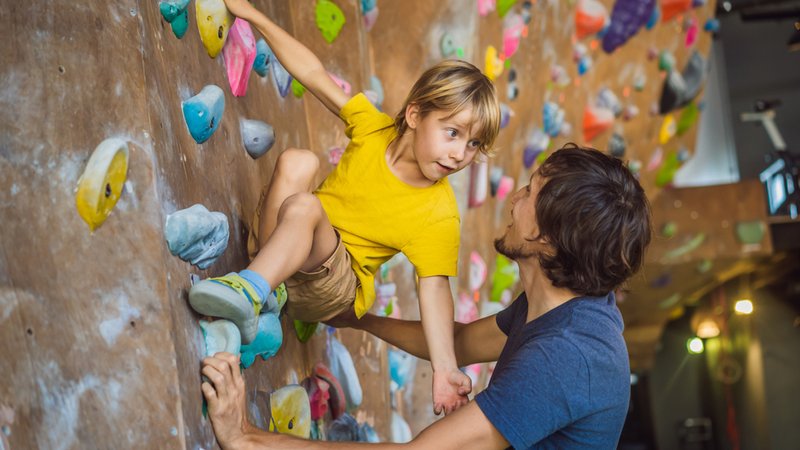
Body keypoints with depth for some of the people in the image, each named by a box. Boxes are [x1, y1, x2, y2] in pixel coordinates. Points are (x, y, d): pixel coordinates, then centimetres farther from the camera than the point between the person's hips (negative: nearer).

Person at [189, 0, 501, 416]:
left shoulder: (439, 216, -16)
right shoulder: (374, 129, -8)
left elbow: (434, 287, -21)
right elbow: (314, 75, -5)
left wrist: (444, 367, -36)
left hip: (333, 288, -4)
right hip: (282, 245, 4)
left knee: (303, 206, -34)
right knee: (298, 162, -25)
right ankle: (267, 282, -26)